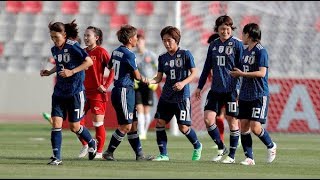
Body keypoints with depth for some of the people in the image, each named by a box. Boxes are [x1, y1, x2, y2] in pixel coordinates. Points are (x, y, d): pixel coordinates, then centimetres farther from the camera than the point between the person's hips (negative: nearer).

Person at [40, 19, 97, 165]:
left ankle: (91, 143, 33)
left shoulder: (73, 47, -14)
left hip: (75, 92, -6)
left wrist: (71, 72, -22)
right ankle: (56, 157, -6)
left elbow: (89, 62, -16)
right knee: (56, 124, -7)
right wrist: (49, 72, 7)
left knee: (74, 127, 4)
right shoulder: (54, 49, 7)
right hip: (59, 92, 6)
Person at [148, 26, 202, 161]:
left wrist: (183, 83, -20)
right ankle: (163, 154, 2)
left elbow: (194, 73, -4)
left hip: (182, 97, -5)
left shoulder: (185, 54, -5)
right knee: (159, 123, -6)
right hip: (166, 97, 5)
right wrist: (150, 81, -15)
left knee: (183, 127, -4)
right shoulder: (163, 58, 8)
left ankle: (197, 146, 24)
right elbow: (159, 77, 7)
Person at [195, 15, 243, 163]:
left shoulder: (237, 44, -5)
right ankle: (221, 149, 15)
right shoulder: (213, 45, 10)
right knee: (208, 119, -2)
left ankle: (231, 155, 11)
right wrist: (200, 86, 16)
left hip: (231, 89, -5)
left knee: (232, 121, 1)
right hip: (215, 89, 5)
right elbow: (207, 67, 17)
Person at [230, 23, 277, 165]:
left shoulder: (261, 51, -11)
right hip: (245, 95, 8)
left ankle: (271, 146, 14)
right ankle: (249, 158, 5)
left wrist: (242, 74, -16)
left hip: (259, 95, -8)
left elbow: (262, 73, -19)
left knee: (255, 127, -13)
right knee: (244, 126, 0)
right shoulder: (245, 52, 14)